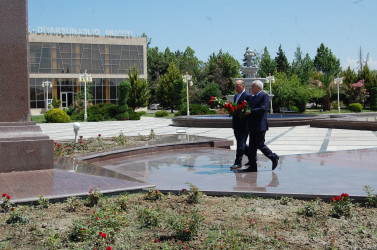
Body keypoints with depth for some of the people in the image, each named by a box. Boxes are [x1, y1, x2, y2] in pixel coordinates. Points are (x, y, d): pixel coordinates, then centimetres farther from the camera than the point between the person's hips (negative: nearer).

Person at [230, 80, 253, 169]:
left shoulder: (248, 96, -10)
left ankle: (238, 163, -1)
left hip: (244, 124, -9)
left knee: (241, 144, -5)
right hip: (236, 125, 9)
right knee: (240, 143, 14)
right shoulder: (236, 96, 19)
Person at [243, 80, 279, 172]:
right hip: (252, 126, 9)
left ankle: (274, 157, 15)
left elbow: (263, 108, -19)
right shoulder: (253, 97, 19)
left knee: (260, 145, -5)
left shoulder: (264, 95, -8)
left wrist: (250, 111, -20)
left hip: (260, 126, -9)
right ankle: (253, 166, 11)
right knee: (252, 146, 7)